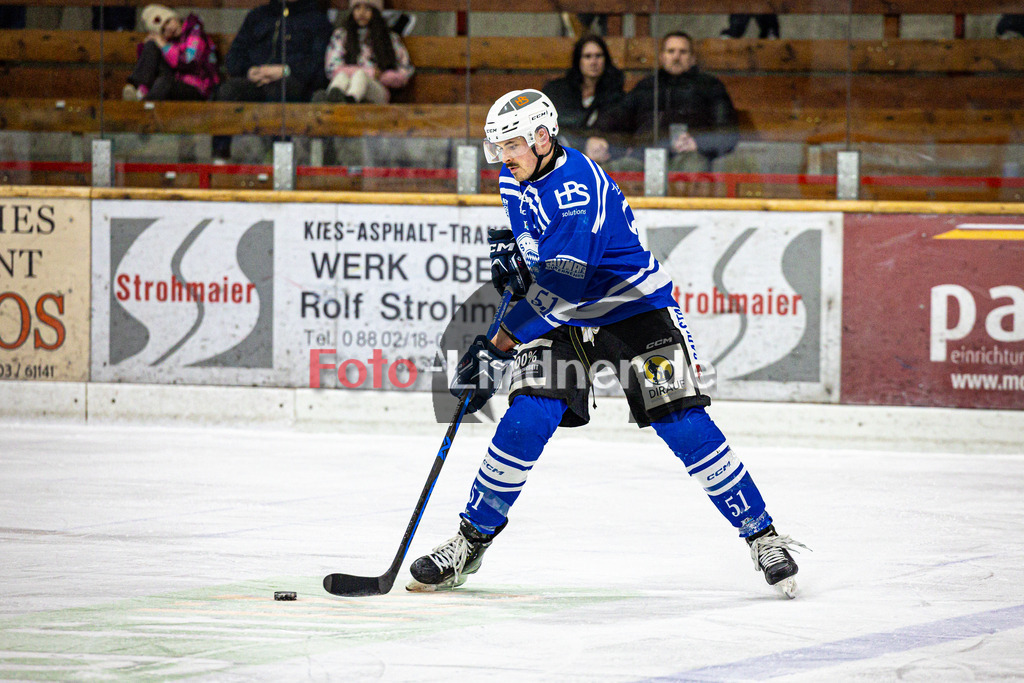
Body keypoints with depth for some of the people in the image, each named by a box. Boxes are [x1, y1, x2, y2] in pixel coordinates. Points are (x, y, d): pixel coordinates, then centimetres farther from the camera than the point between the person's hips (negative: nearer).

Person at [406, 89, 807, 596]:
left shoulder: (577, 187, -29)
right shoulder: (514, 182, -2)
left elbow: (559, 285, -37)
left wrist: (496, 346, -40)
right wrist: (509, 252, 1)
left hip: (634, 307, -6)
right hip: (561, 316, 6)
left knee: (680, 422, -15)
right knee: (527, 419, -13)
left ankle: (761, 535, -5)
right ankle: (472, 540, -4)